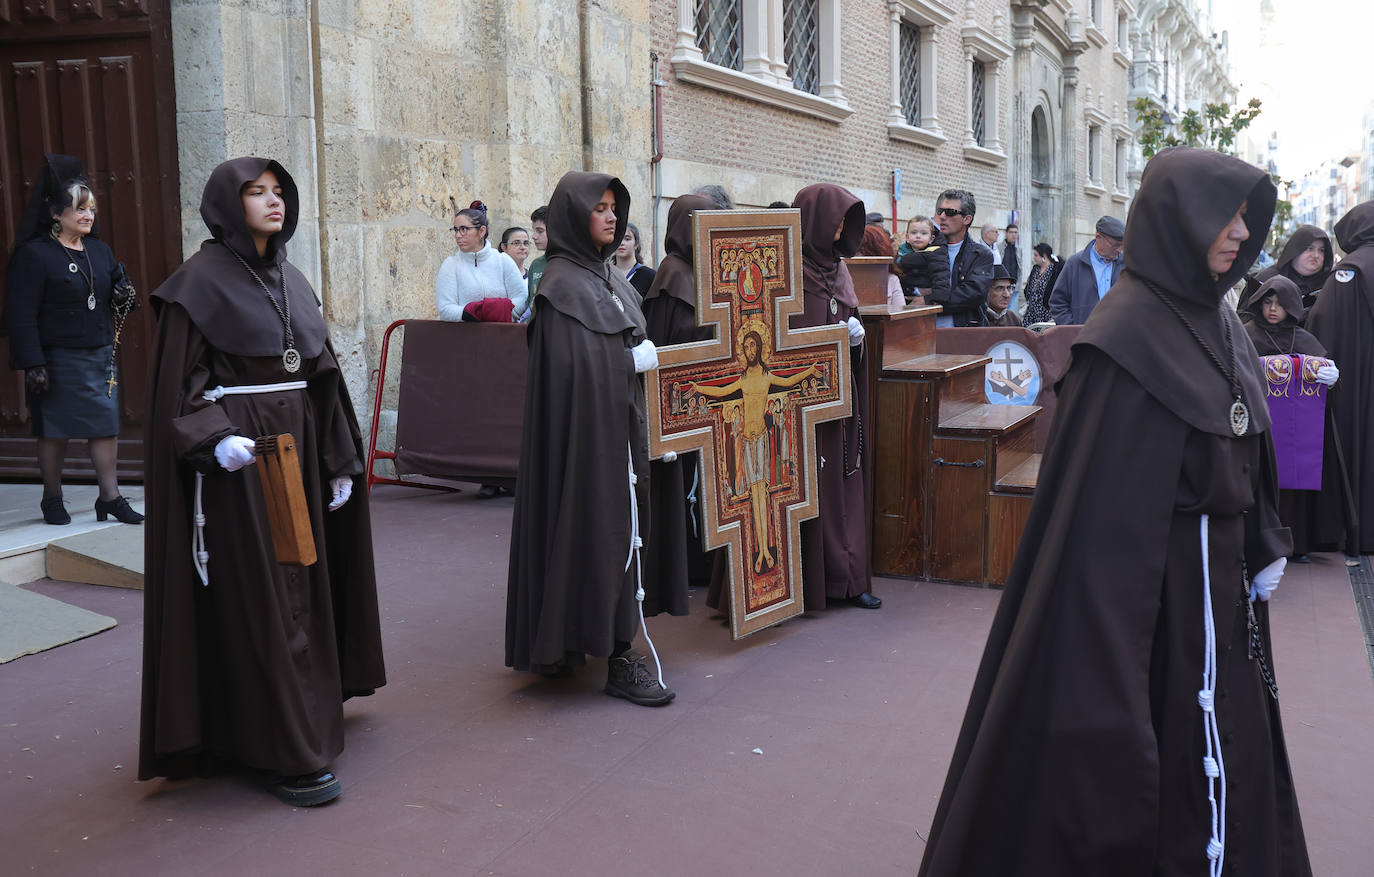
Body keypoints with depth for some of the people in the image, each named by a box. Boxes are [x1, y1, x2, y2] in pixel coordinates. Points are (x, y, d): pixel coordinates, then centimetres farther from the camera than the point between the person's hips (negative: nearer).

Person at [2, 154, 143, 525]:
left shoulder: (100, 251, 11)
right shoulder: (34, 255, -8)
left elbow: (116, 297, 22)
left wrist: (124, 297, -3)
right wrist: (33, 365, -17)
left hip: (100, 355, 5)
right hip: (58, 359, -5)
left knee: (106, 425, 3)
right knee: (54, 431, 5)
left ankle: (110, 498, 11)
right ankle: (52, 500, 19)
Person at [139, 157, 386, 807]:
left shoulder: (290, 280, 13)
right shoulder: (201, 280, -7)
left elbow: (322, 376, 13)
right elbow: (180, 380, -11)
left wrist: (340, 460, 10)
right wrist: (214, 438, -28)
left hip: (298, 446, 7)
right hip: (238, 459, -7)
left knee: (302, 584, 12)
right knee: (258, 599, -5)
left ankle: (307, 717, 26)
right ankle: (286, 753, 1)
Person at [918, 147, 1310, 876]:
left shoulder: (1215, 323, 8)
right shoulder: (1132, 330, -18)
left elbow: (1246, 456, 15)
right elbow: (1108, 485, -22)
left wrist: (1262, 545, 10)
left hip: (1222, 569, 9)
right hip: (1160, 571, -9)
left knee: (1224, 733, 18)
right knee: (1168, 735, 4)